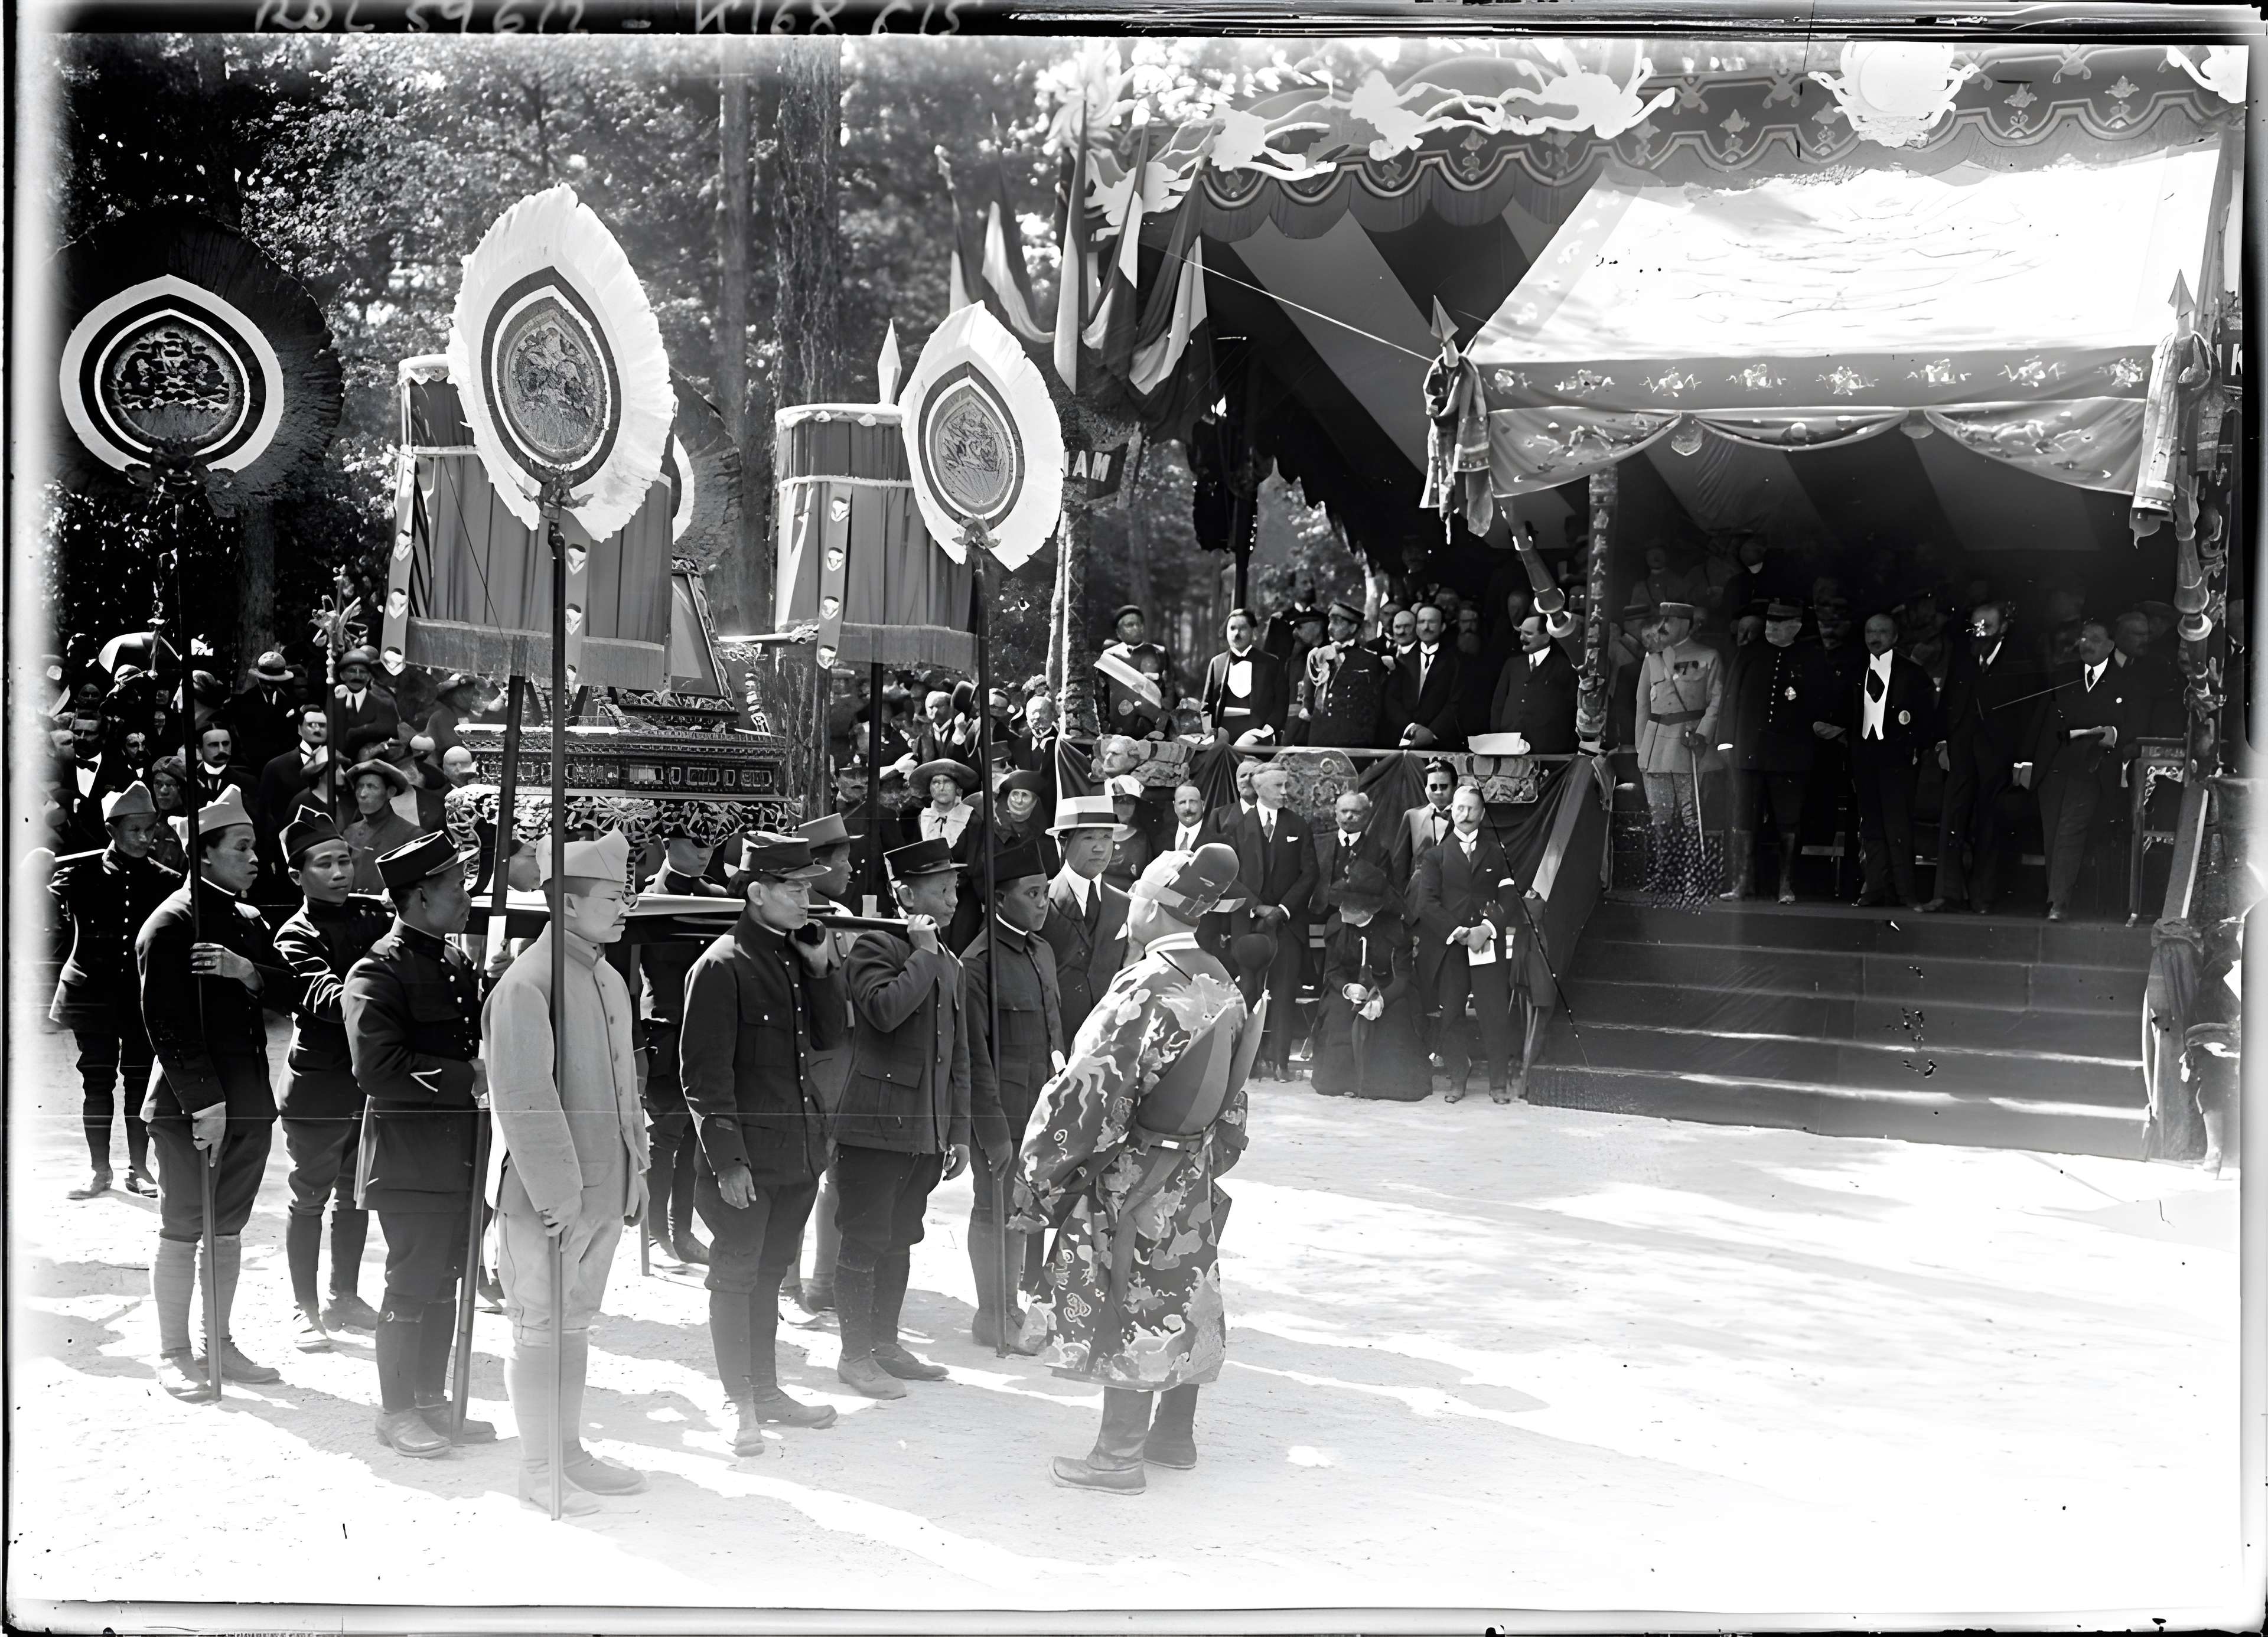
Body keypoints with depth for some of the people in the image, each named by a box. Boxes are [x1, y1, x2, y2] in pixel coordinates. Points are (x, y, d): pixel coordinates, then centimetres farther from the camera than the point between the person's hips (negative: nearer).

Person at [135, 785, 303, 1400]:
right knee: (182, 1232, 1)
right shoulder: (170, 925, -11)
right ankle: (175, 1355, 11)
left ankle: (221, 1344, 24)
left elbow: (289, 993, 7)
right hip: (191, 1108, -7)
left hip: (249, 1104, 7)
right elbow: (168, 1023, -16)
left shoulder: (248, 922, 13)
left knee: (228, 1229, 14)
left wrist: (247, 972, -14)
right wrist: (204, 1102, -19)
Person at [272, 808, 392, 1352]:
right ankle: (306, 1311, 16)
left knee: (355, 1194, 17)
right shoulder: (297, 937, -11)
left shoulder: (375, 916, 5)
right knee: (310, 1198, 5)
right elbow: (324, 997, -27)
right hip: (319, 1087, -5)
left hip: (373, 1080, 5)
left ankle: (344, 1297, 30)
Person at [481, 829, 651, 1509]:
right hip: (546, 1193, -8)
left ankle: (570, 1453, 27)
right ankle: (538, 1470, 12)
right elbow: (524, 1100, -20)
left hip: (602, 1190, 8)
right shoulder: (527, 982, -17)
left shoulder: (609, 980, 11)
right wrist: (556, 1195, -21)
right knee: (541, 1326, 2)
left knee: (576, 1321, 17)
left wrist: (636, 1175, 16)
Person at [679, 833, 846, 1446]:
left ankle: (766, 1390, 28)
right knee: (736, 1276, 4)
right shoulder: (721, 967, -14)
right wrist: (727, 1159, -17)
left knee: (770, 1272, 17)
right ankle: (740, 1403, 14)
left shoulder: (798, 957, 10)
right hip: (746, 1155, -7)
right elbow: (706, 1074, -15)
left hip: (799, 1148, 7)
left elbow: (829, 1038, 10)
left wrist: (823, 967, -2)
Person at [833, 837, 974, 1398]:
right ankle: (856, 1355, 9)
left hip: (926, 1134, 7)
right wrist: (923, 953, -17)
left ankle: (885, 1344, 25)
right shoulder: (875, 947, -8)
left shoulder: (949, 964, 16)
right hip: (875, 1126, -7)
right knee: (864, 1244, 0)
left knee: (900, 1241, 15)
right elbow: (885, 1009, -28)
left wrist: (959, 1132, 15)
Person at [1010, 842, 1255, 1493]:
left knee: (1129, 1316, 3)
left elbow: (1089, 1096, -24)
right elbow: (1231, 1097, 10)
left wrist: (1036, 1176, -15)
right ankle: (1174, 1433, 32)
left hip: (1132, 1180, -8)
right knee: (1182, 1303, 18)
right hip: (1195, 1177, 8)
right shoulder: (1222, 986, 1)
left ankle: (1118, 1456, 14)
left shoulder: (1142, 992, -25)